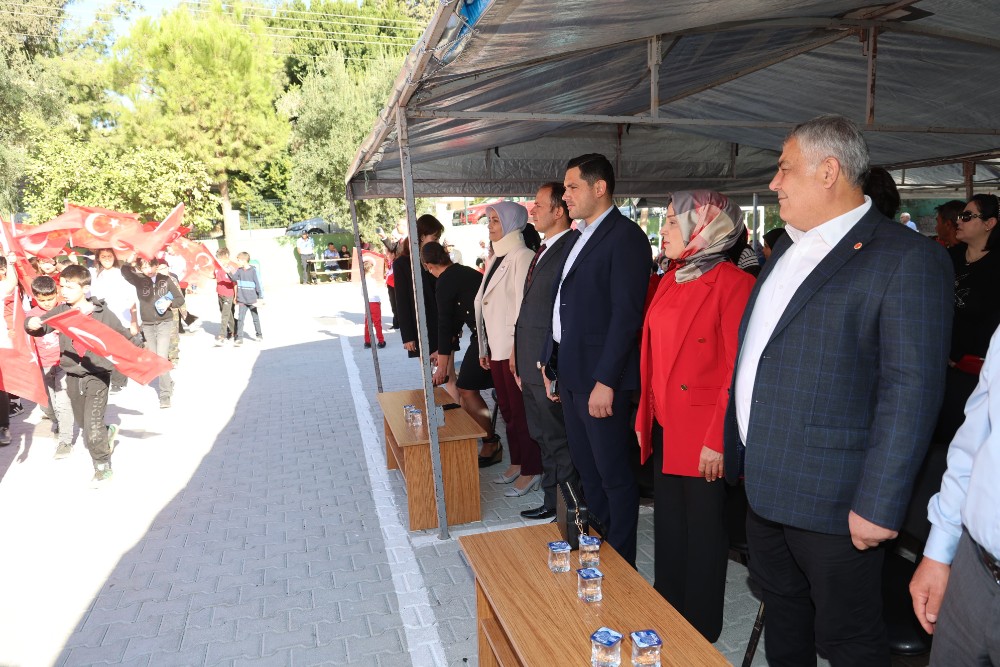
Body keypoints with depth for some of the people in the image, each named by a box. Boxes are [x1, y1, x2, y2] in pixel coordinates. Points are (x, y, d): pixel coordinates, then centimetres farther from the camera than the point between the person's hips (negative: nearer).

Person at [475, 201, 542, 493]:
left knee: (521, 412, 0)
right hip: (496, 348, 9)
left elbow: (524, 305, -17)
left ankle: (531, 471, 12)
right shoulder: (495, 258, 14)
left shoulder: (522, 257, -13)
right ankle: (517, 463, 29)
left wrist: (518, 348, -18)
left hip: (514, 349, -9)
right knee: (507, 409, 16)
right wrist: (484, 348, 15)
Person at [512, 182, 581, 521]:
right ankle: (552, 502, 34)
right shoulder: (544, 250, 14)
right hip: (530, 366, 10)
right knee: (544, 438, 19)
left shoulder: (572, 249, -16)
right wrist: (518, 354, 16)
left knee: (558, 442, 4)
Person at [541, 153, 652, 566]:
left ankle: (621, 563, 20)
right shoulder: (581, 236, 16)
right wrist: (551, 362, 14)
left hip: (600, 376, -9)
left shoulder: (625, 236, -12)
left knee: (614, 474, 4)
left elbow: (626, 314, -18)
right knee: (587, 469, 19)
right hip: (571, 373, 9)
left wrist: (606, 381, -21)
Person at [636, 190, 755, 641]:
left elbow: (740, 371, -17)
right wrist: (644, 418, 10)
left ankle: (700, 629, 31)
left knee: (703, 534, 11)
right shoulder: (670, 280, 9)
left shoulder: (734, 284, -14)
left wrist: (718, 441, -17)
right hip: (664, 430, 7)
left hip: (702, 438, -7)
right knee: (668, 527, 20)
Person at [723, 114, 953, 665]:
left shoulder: (907, 257, -14)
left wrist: (879, 503, -19)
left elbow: (912, 391, -18)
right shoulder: (788, 248, 11)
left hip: (831, 498, -7)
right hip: (764, 487, 7)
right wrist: (741, 454, 14)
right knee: (783, 610, 25)